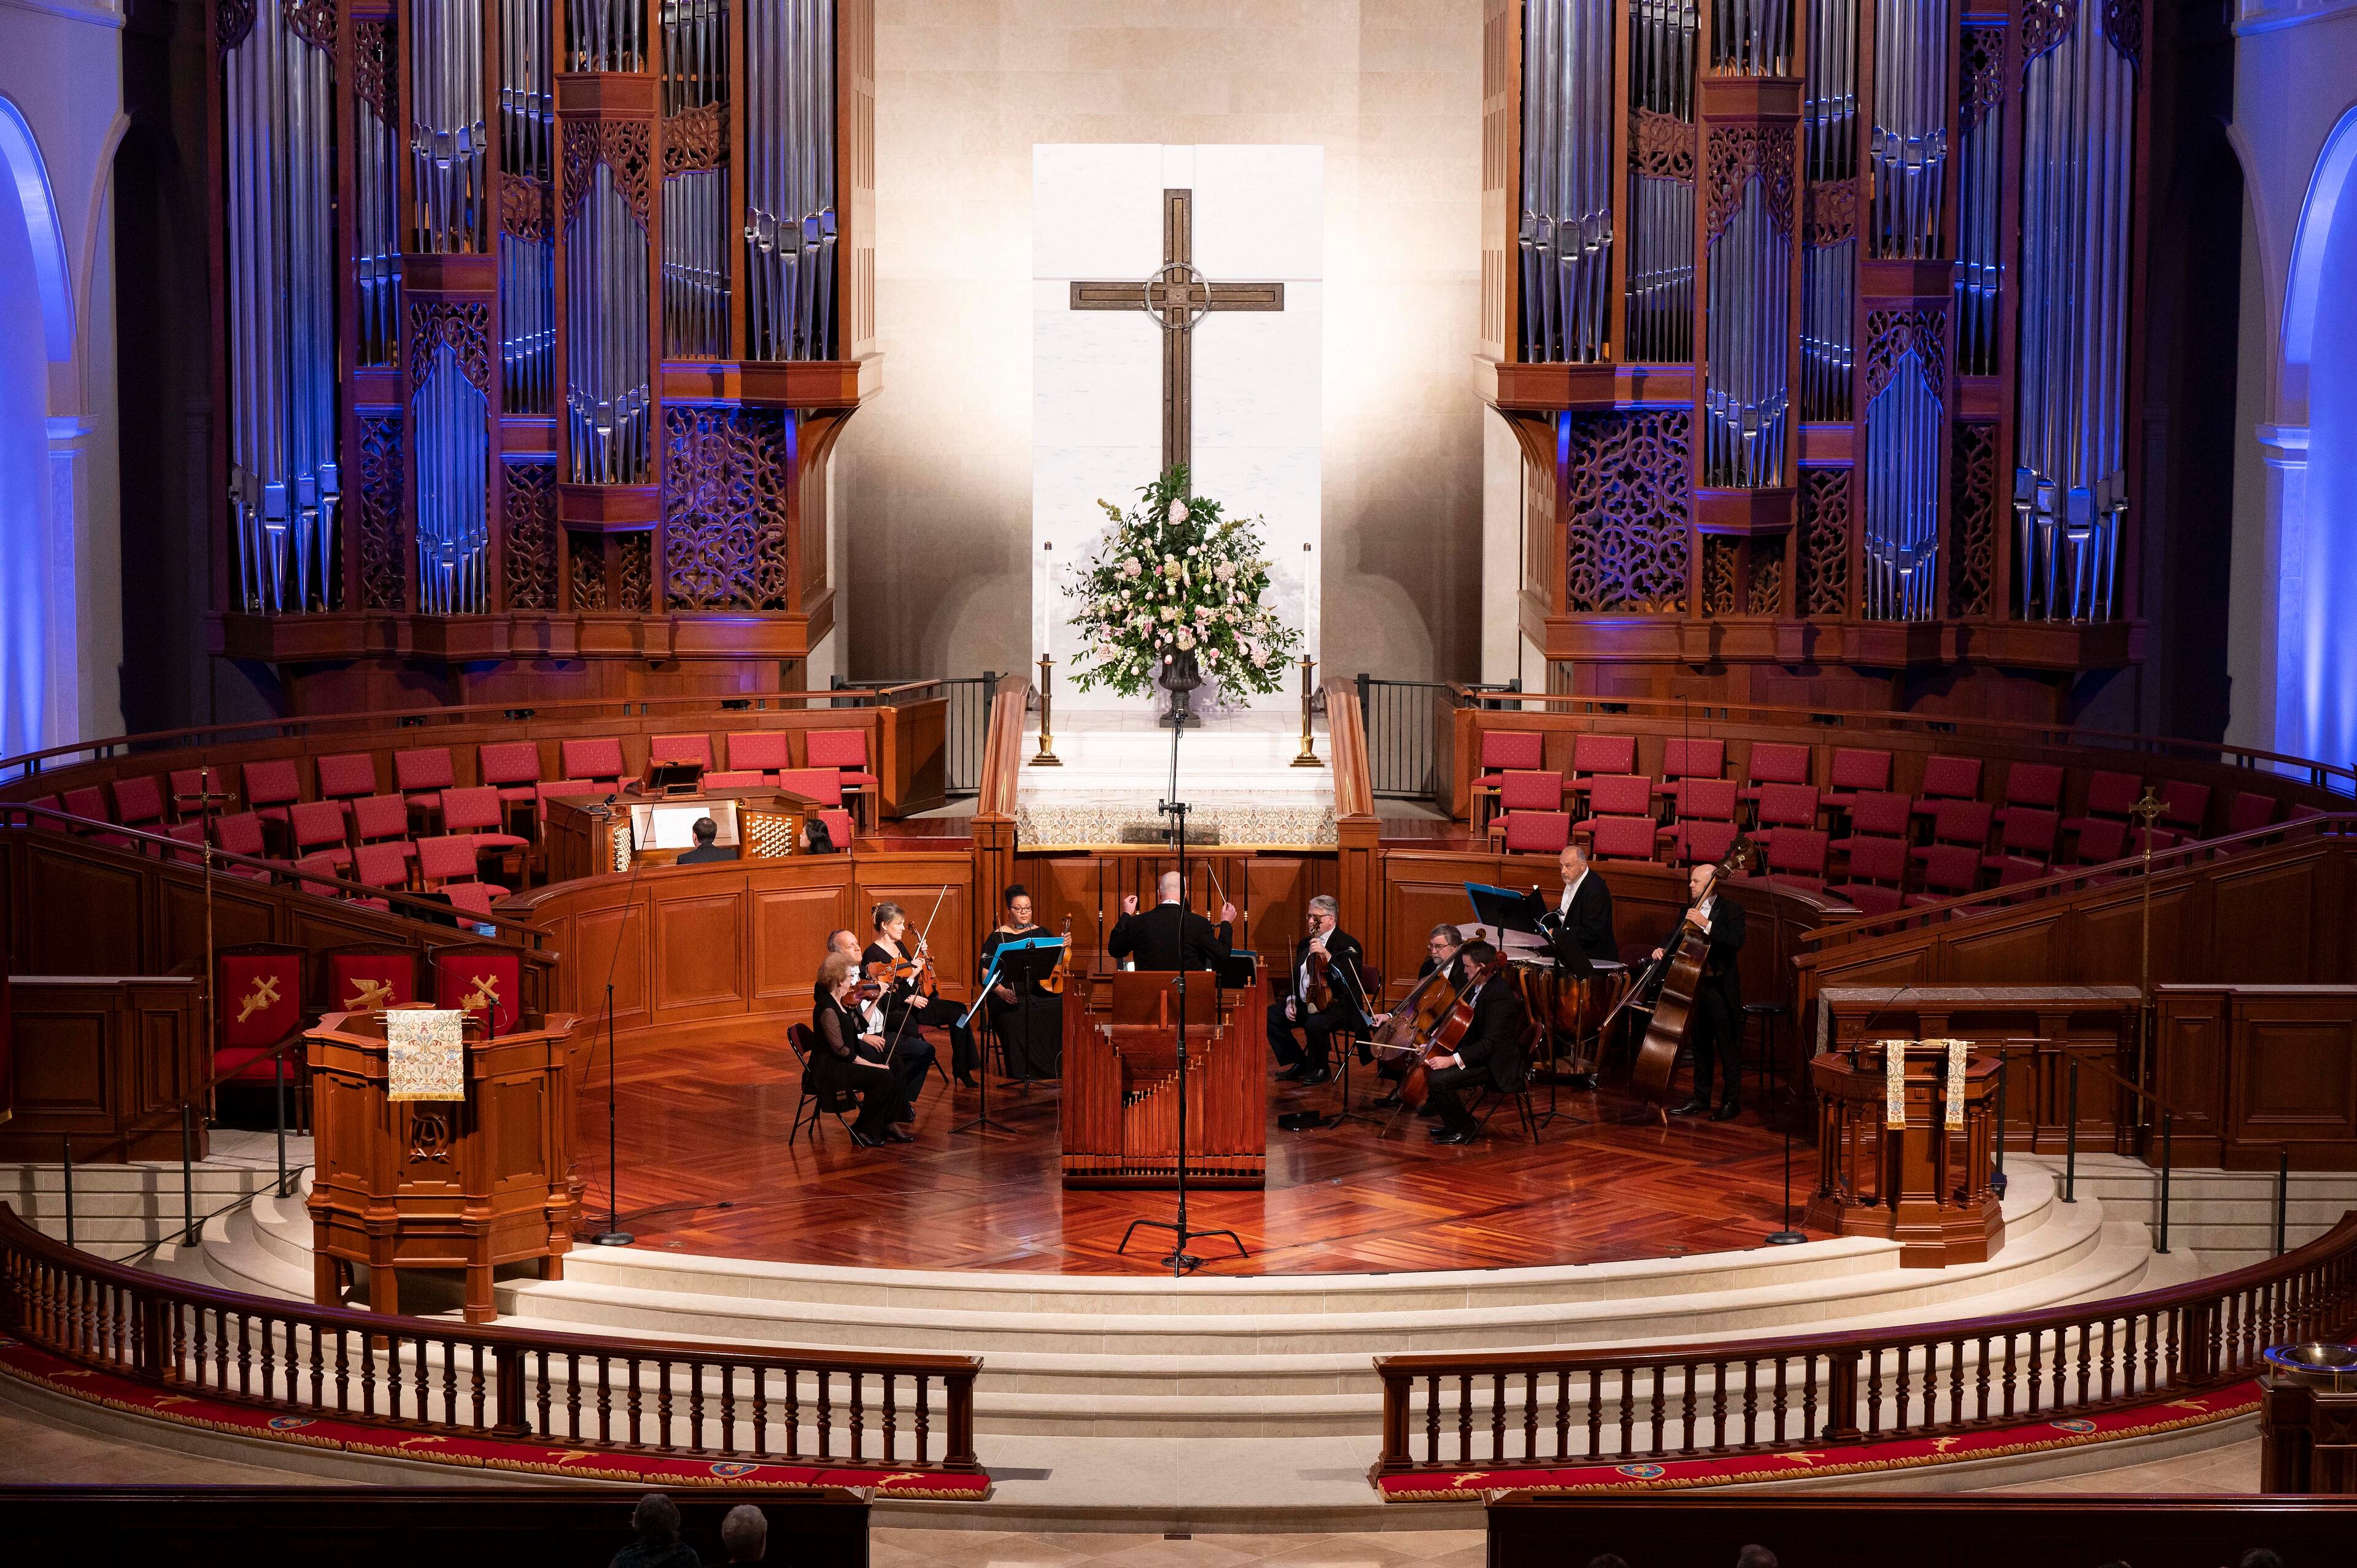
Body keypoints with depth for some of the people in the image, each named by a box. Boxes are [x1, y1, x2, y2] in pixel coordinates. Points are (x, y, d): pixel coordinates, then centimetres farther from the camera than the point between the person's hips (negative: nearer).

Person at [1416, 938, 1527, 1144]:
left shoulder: (1499, 995, -25)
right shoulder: (1479, 987, 8)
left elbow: (1490, 1044, -29)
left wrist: (1453, 1059, -32)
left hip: (1495, 1065, -11)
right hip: (1479, 1053, 11)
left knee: (1438, 1079, -25)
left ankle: (1465, 1128, -5)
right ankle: (1454, 1123, 18)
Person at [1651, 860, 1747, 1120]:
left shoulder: (1730, 909, -8)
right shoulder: (1690, 910, 12)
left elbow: (1736, 941, -22)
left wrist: (1706, 924, -29)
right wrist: (1662, 948, -7)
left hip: (1721, 988, -7)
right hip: (1695, 984, 7)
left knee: (1728, 1046, 0)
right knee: (1700, 1044, 14)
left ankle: (1731, 1101, 6)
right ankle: (1701, 1098, 23)